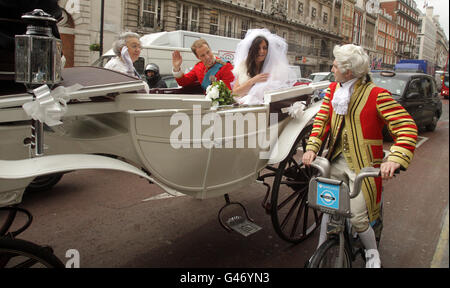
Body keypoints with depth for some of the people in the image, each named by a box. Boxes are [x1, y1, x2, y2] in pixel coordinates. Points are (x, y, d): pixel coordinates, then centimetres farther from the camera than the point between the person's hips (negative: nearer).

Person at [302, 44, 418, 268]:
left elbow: (407, 127, -18)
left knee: (357, 218, -4)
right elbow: (322, 120, 5)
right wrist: (312, 148, -10)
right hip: (337, 161, 5)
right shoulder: (333, 90, 6)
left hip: (363, 166, -5)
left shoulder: (377, 95, -14)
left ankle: (373, 254, 27)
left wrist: (395, 159, -32)